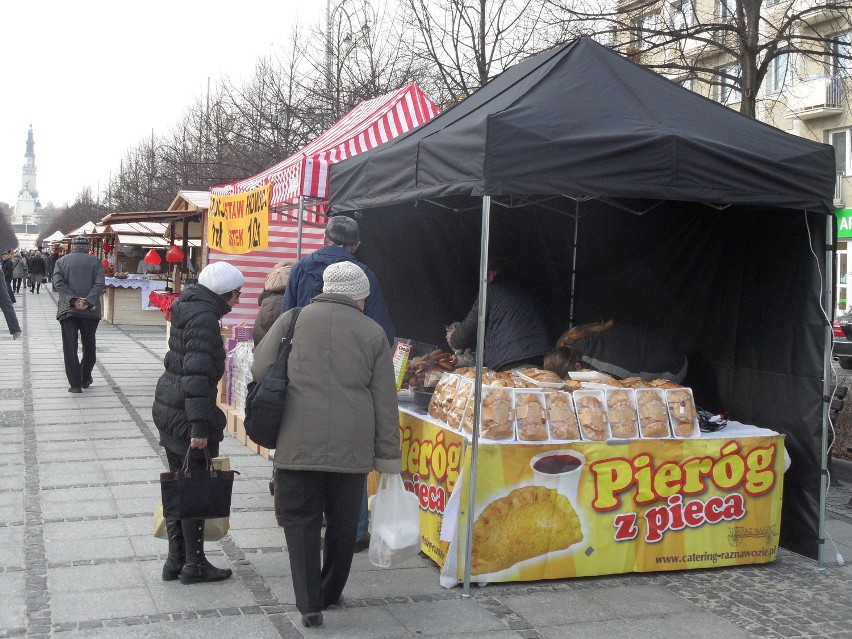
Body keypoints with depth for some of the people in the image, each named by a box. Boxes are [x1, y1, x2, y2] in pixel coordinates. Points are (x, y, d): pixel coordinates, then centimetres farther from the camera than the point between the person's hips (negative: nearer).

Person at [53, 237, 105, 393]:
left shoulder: (62, 261, 6)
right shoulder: (96, 262, 4)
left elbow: (58, 283, -8)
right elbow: (99, 284, -9)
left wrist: (73, 300, -13)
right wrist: (87, 301, -14)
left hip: (68, 310, 0)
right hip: (90, 310, 0)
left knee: (70, 347, 1)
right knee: (89, 346, 15)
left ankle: (75, 384, -5)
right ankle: (86, 379, 23)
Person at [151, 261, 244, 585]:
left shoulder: (188, 309, 12)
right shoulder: (204, 318, -18)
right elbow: (197, 374, -25)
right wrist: (200, 427, -27)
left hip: (167, 408, 10)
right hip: (186, 412, -10)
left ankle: (176, 560, 25)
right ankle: (194, 564, 12)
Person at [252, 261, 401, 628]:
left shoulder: (293, 320, 5)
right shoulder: (373, 333, 7)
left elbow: (259, 371, 3)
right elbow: (385, 402, 5)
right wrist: (388, 457, 10)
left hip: (299, 442, -1)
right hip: (353, 444, 1)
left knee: (301, 519, 8)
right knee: (343, 521, 16)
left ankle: (309, 603, 5)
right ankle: (330, 593, 31)